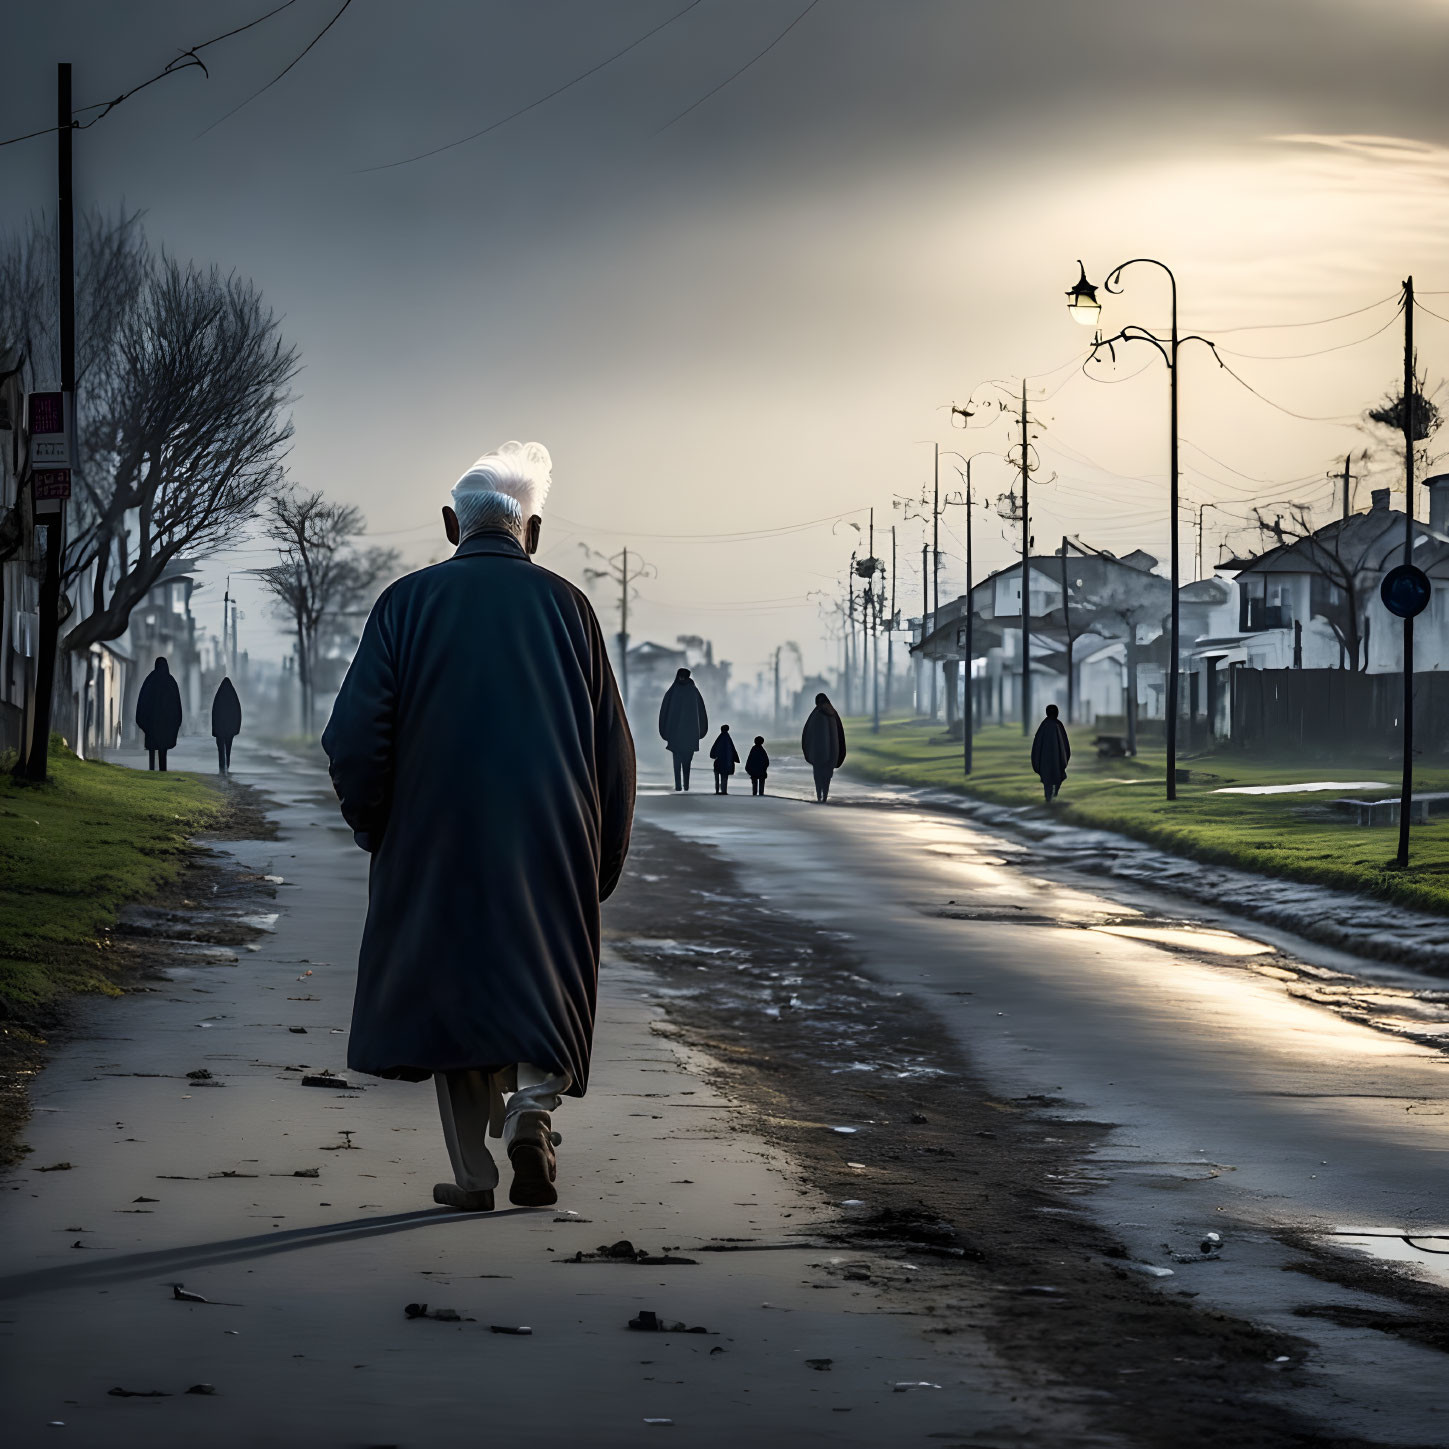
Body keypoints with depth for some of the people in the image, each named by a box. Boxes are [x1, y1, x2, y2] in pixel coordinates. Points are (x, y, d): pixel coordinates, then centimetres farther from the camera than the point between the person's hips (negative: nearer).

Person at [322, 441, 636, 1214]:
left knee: (451, 986, 11)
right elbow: (612, 743, 3)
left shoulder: (408, 602, -2)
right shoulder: (565, 605, 2)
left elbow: (355, 734, -6)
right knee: (541, 980, 12)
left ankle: (473, 1171, 8)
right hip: (549, 845, 0)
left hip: (438, 834, 0)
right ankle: (532, 1105, -14)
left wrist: (373, 826, 10)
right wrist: (605, 856, 13)